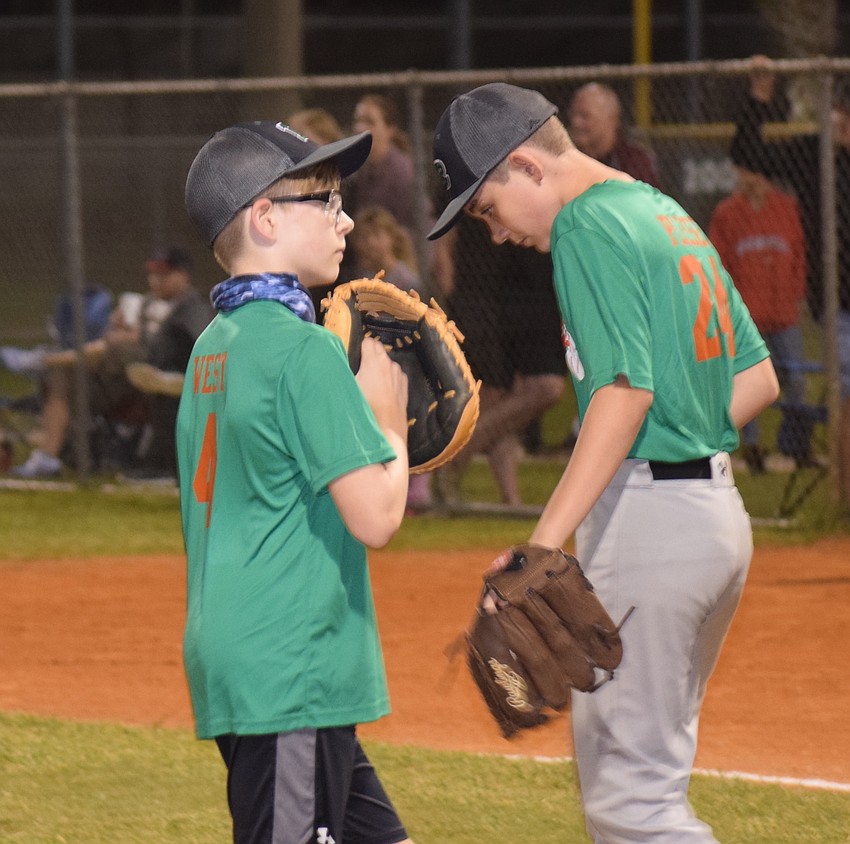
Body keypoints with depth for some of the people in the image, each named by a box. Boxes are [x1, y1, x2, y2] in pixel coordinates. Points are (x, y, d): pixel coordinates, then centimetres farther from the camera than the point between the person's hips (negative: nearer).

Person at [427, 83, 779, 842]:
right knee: (638, 771, 17)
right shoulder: (670, 217, 18)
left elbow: (626, 389, -22)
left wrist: (545, 544, -28)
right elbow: (758, 378, 20)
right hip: (720, 515, 10)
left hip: (645, 521, -10)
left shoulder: (590, 228, -11)